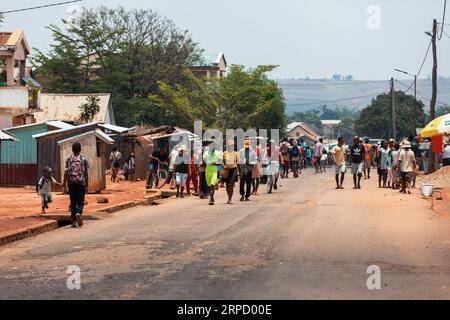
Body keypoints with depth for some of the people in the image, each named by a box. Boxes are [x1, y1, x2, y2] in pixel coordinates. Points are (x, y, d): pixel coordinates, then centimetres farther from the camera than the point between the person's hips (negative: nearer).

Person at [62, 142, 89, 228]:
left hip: (71, 183, 1)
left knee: (73, 202, 8)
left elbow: (66, 173, -1)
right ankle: (78, 213, -26)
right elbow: (86, 174, 0)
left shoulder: (68, 160, 2)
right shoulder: (84, 160, 0)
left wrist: (64, 185, 4)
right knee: (80, 202, 4)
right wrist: (87, 185, 7)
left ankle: (74, 221, 6)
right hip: (81, 183, -1)